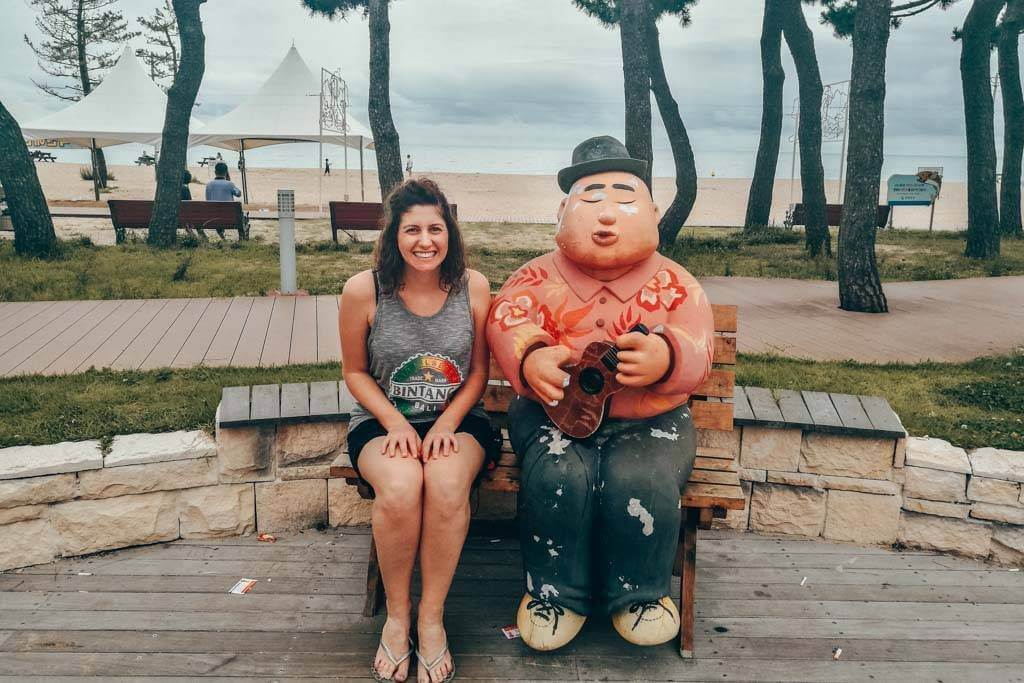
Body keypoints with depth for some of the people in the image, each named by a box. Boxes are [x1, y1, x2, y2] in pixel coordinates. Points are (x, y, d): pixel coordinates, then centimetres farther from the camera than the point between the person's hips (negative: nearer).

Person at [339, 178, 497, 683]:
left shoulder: (472, 286, -5)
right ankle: (396, 614, -8)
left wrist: (447, 423, -12)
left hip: (457, 420, 1)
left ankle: (432, 617, -12)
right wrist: (395, 424, -13)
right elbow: (355, 372, 2)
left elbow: (478, 371, 3)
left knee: (446, 484, -33)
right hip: (382, 422, 0)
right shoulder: (363, 290, -9)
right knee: (400, 486, -33)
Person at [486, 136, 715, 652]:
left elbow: (699, 351, -13)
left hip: (649, 419, 0)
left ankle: (638, 594, -2)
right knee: (557, 475, -31)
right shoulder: (540, 275, 3)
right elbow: (506, 318, -15)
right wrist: (531, 357, -40)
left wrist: (666, 358, -39)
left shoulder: (674, 283, 1)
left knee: (640, 480, -30)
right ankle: (556, 591, -5)